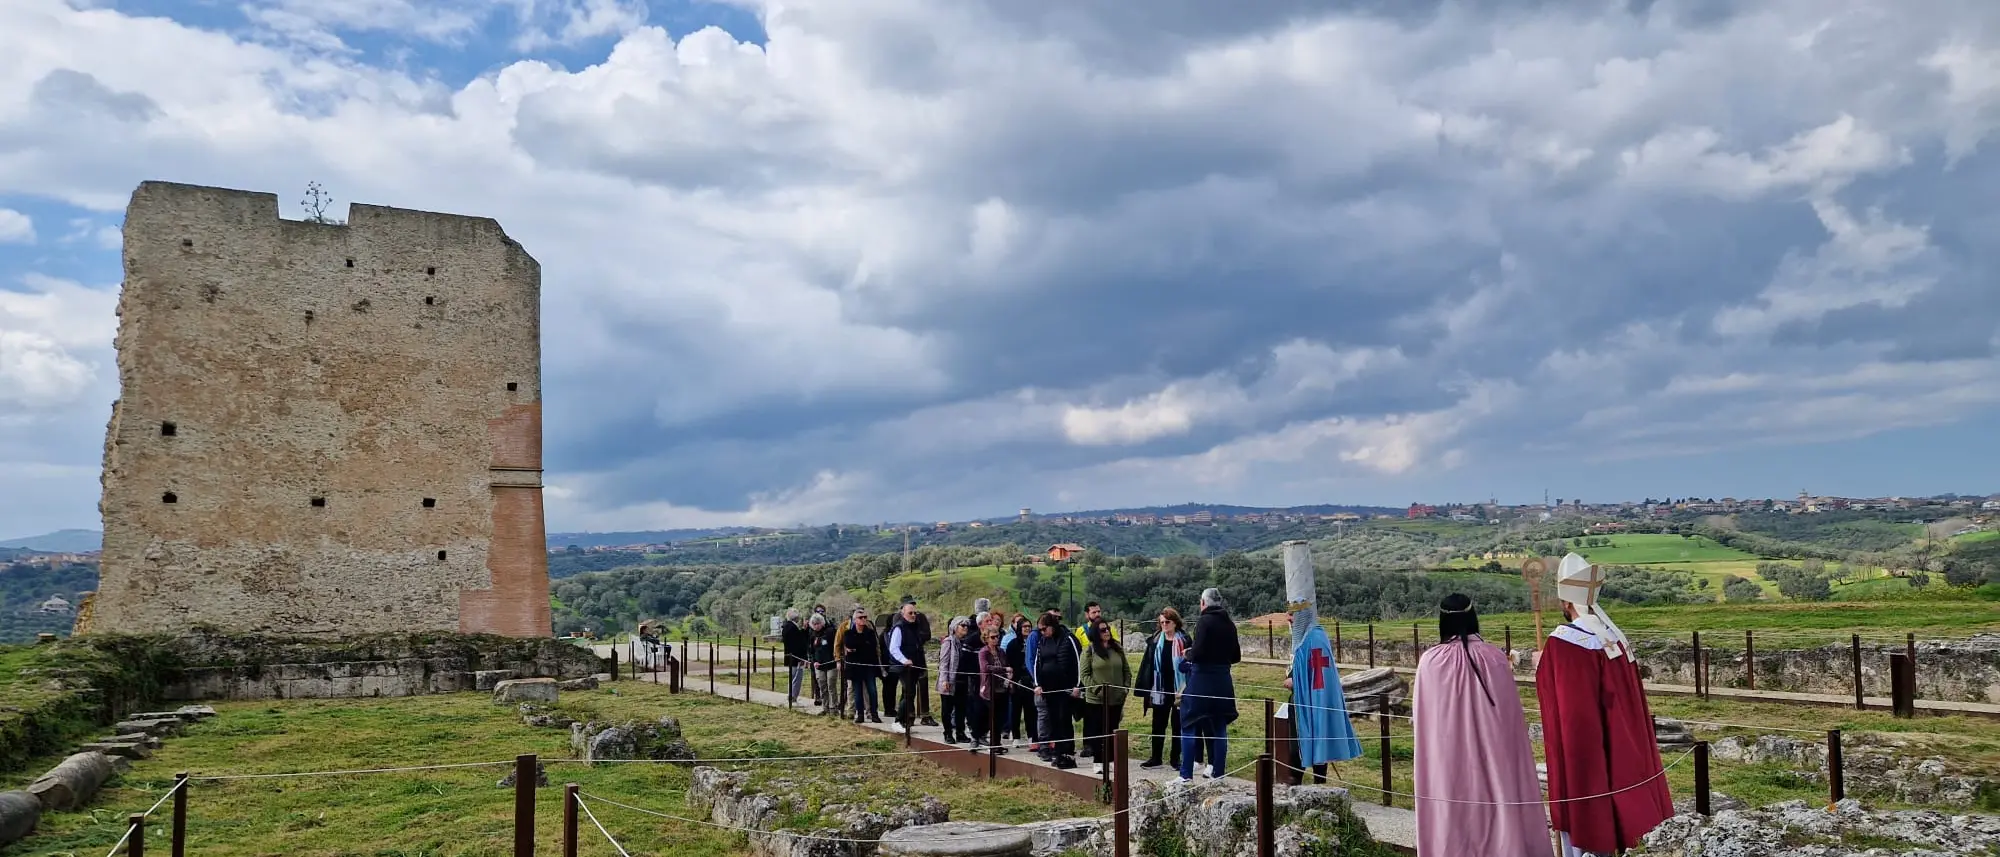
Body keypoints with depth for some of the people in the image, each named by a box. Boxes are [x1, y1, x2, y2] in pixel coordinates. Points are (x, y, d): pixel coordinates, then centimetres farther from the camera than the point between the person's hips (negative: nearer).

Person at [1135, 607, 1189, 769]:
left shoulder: (1184, 641, -6)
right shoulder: (1155, 642, 2)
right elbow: (1147, 667, 3)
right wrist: (1145, 692, 0)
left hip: (1178, 691, -3)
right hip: (1160, 691, 3)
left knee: (1177, 725, 8)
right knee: (1158, 725, 10)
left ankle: (1175, 758, 18)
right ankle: (1155, 758, 19)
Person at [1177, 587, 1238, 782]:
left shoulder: (1204, 621, -14)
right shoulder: (1229, 624, 8)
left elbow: (1197, 653, -21)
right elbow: (1236, 656, 13)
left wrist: (1187, 653, -1)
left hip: (1201, 680, -6)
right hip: (1223, 681, 7)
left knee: (1189, 727, 1)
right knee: (1219, 728, 13)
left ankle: (1186, 774, 0)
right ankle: (1217, 772, 16)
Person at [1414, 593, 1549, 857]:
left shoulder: (1430, 662, -10)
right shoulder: (1496, 657, -7)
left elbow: (1422, 718, 0)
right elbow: (1511, 715, 2)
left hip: (1448, 759, -1)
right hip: (1493, 754, 1)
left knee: (1453, 814, 7)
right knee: (1496, 803, 11)